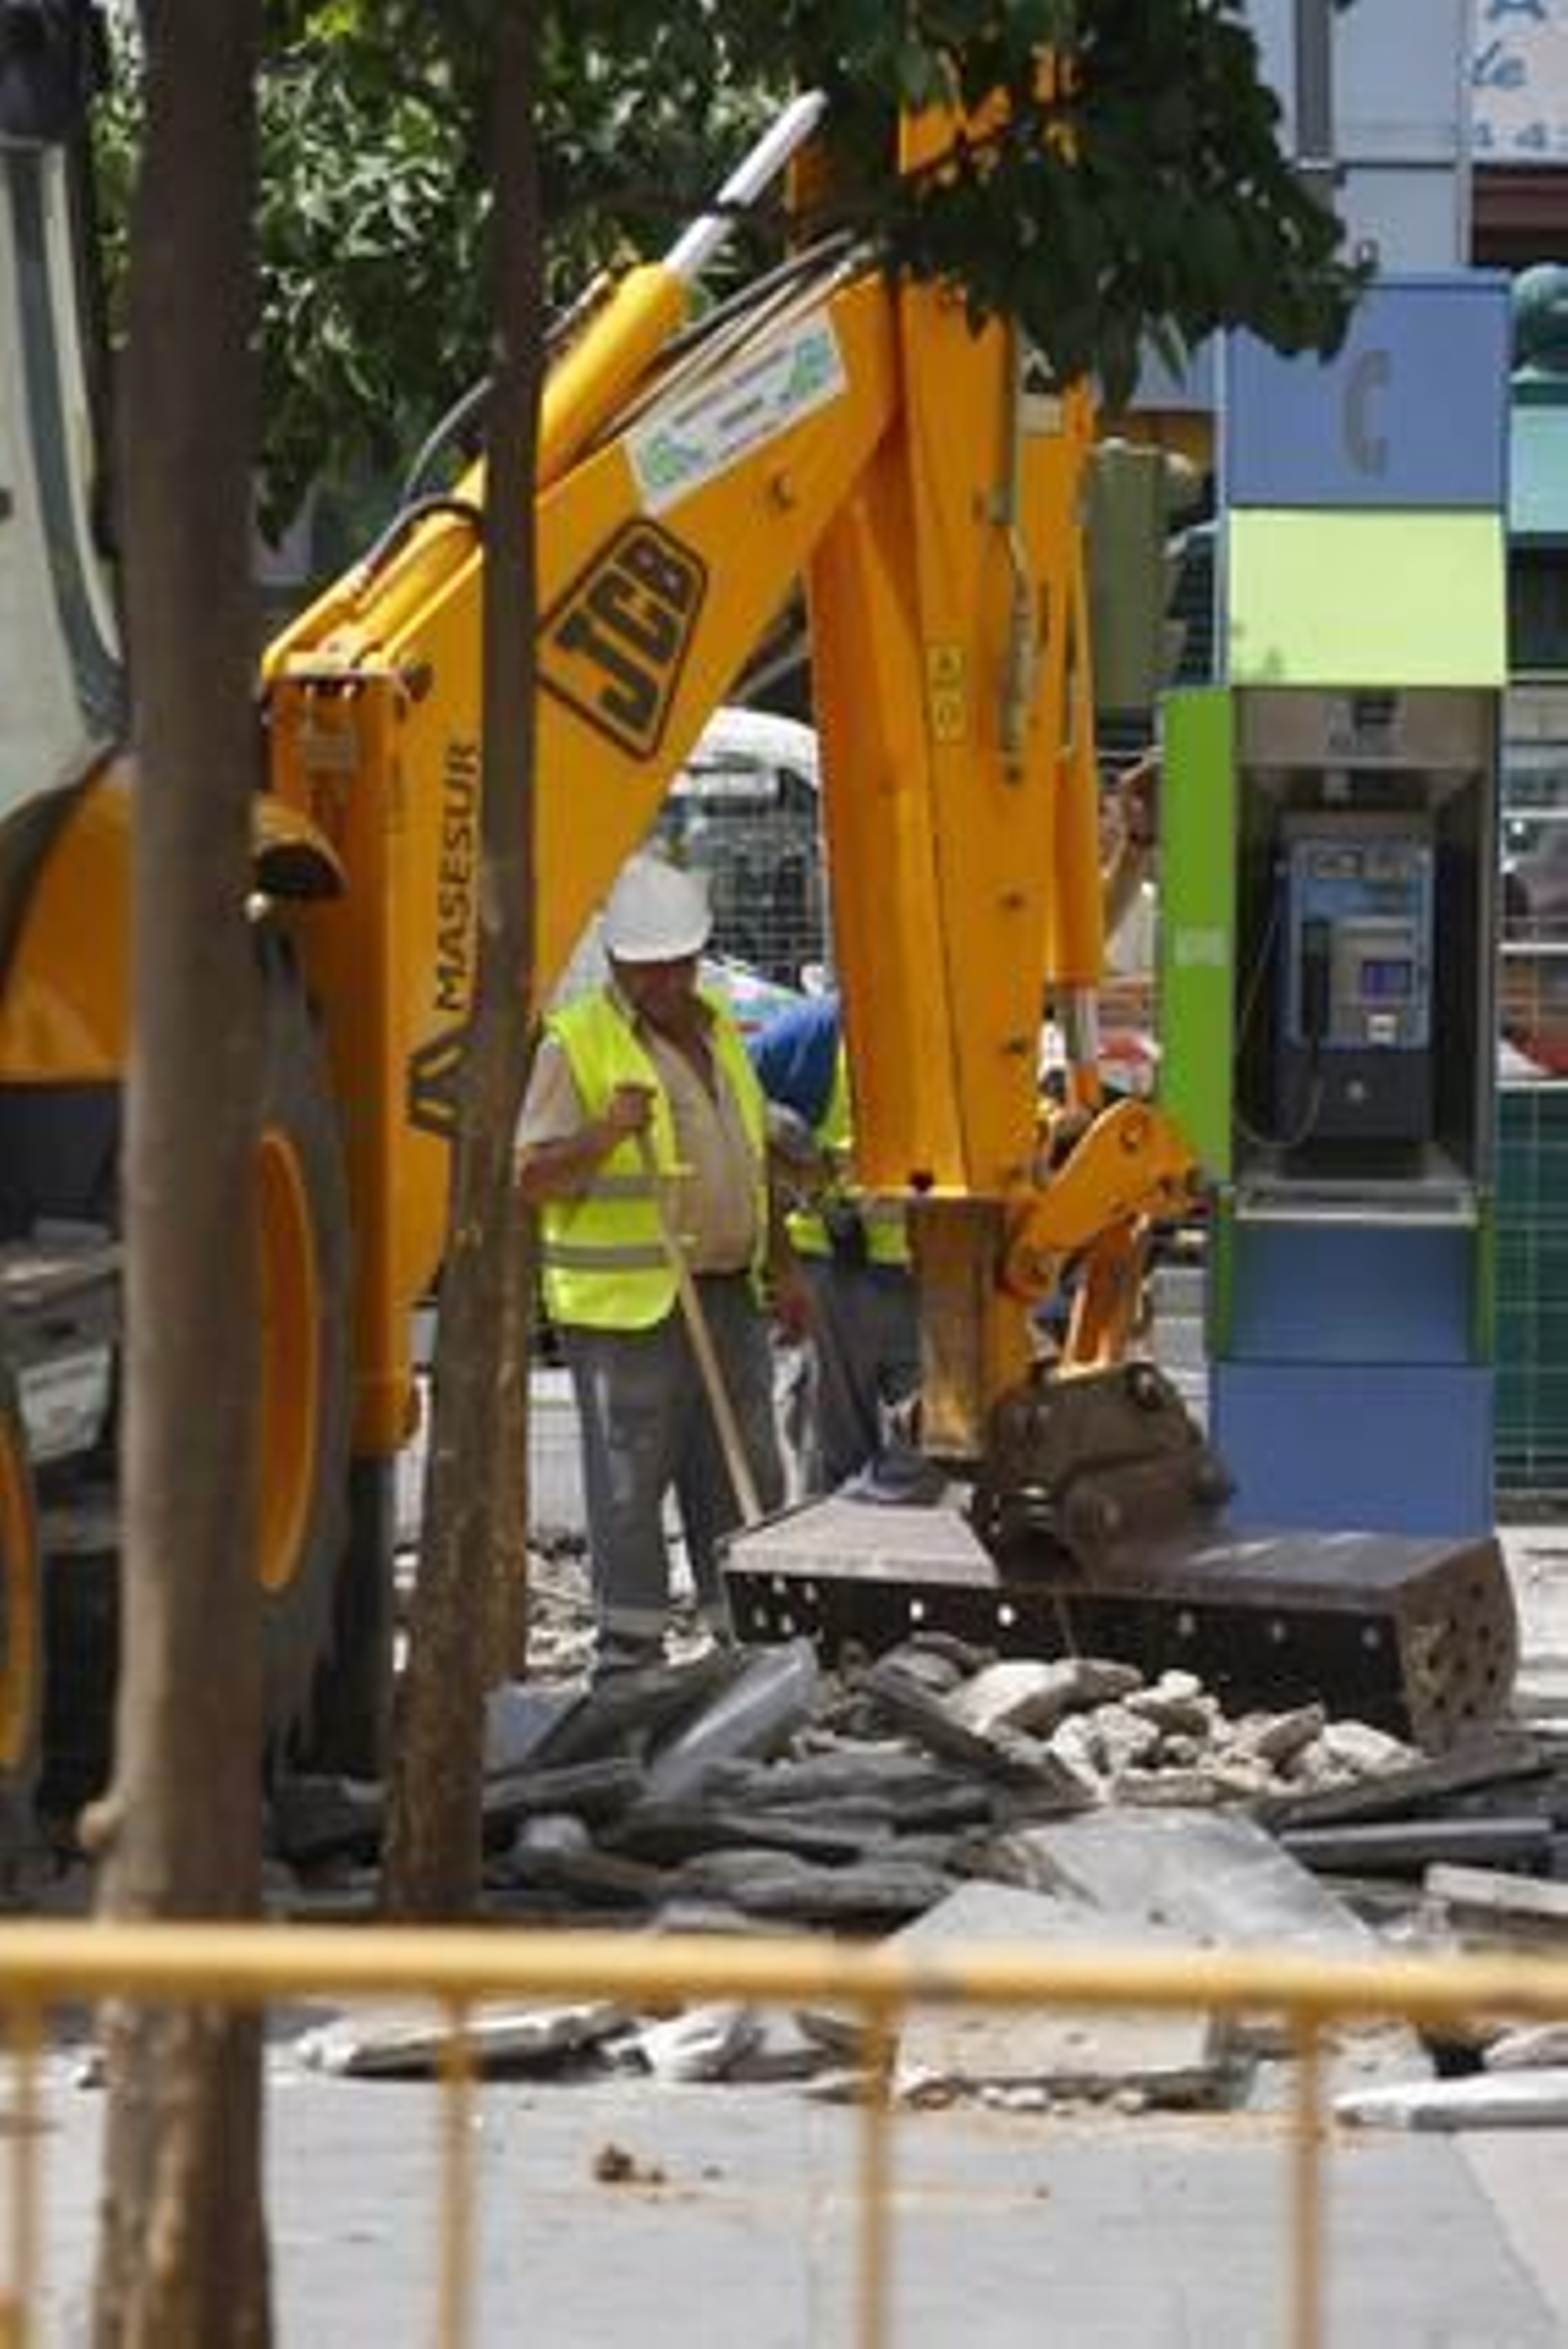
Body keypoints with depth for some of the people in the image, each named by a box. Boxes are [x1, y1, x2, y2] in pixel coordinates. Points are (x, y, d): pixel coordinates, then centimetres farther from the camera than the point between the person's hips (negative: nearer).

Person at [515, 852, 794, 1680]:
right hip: (626, 1305, -7)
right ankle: (626, 1655, 2)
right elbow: (532, 1177, -13)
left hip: (727, 1296, 7)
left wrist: (781, 1264, 22)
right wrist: (608, 1131, -28)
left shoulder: (718, 1030, 15)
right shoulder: (576, 1043, -7)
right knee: (629, 1484, -3)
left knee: (744, 1476, 10)